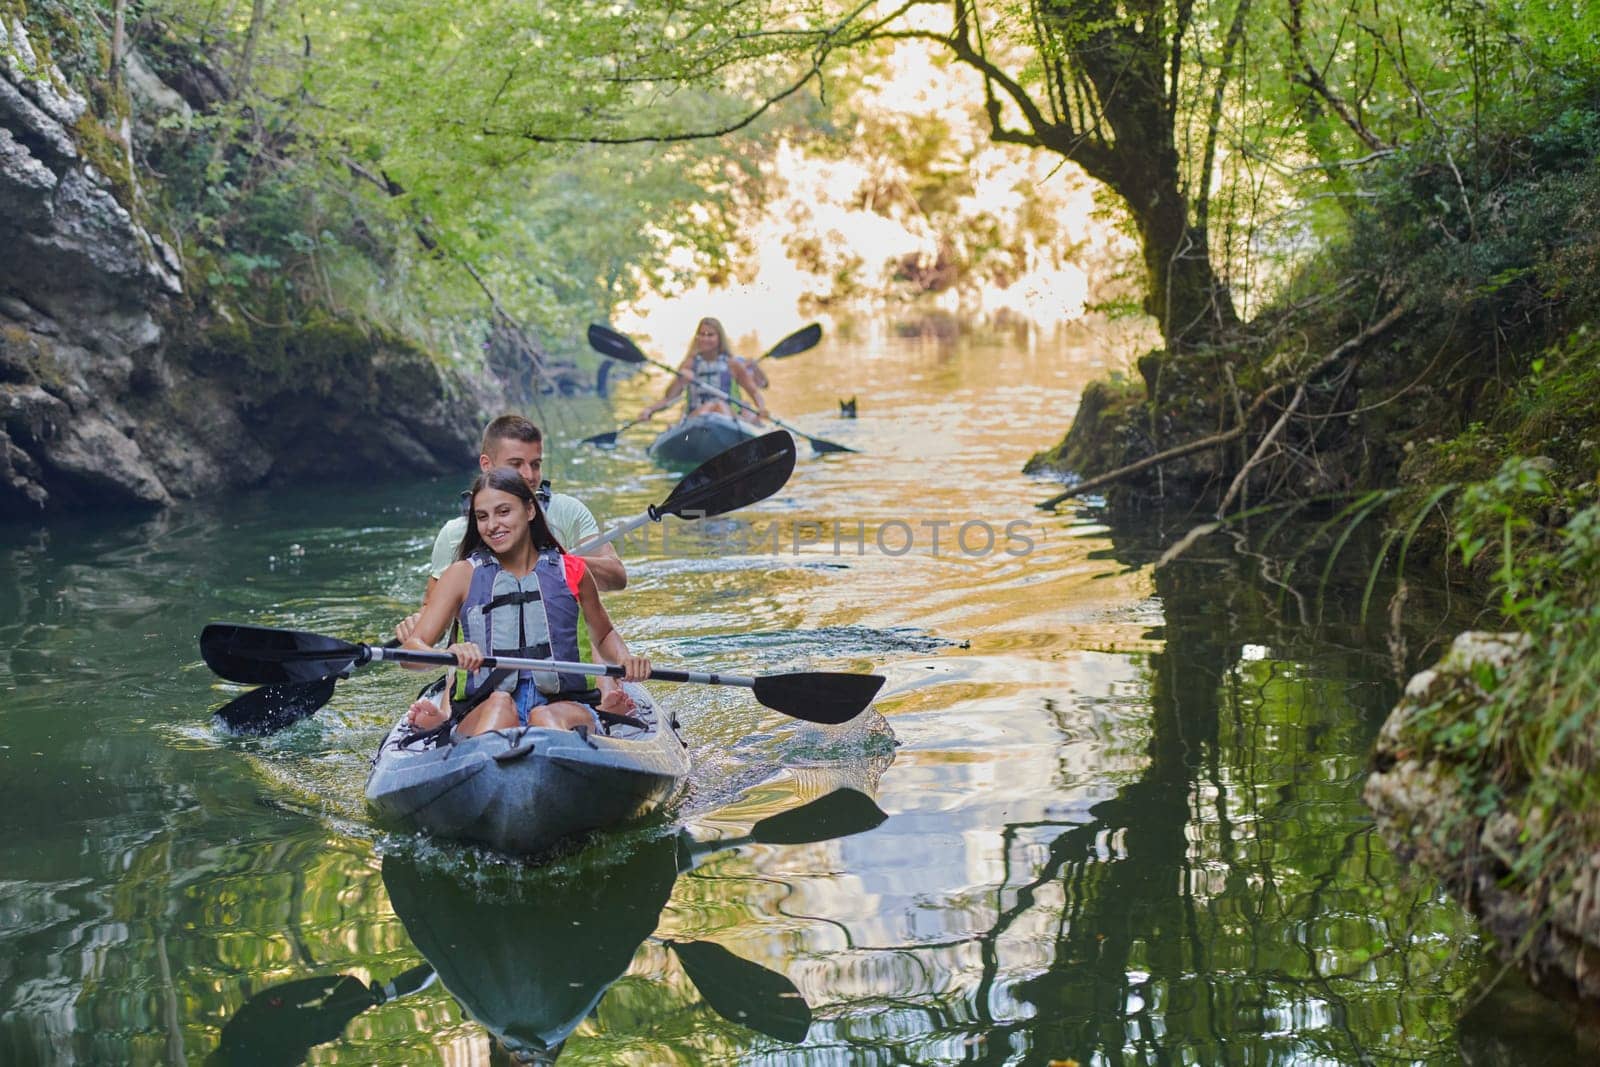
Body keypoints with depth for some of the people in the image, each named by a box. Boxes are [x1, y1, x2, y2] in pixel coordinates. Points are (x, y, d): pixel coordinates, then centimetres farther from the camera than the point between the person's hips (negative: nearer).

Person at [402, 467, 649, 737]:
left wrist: (624, 659, 6)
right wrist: (448, 653, -23)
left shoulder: (571, 572, 14)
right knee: (500, 704, -36)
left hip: (563, 707, 1)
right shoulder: (463, 575, 11)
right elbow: (411, 648, 1)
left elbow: (604, 635, 30)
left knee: (546, 718, -36)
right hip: (483, 713, 0)